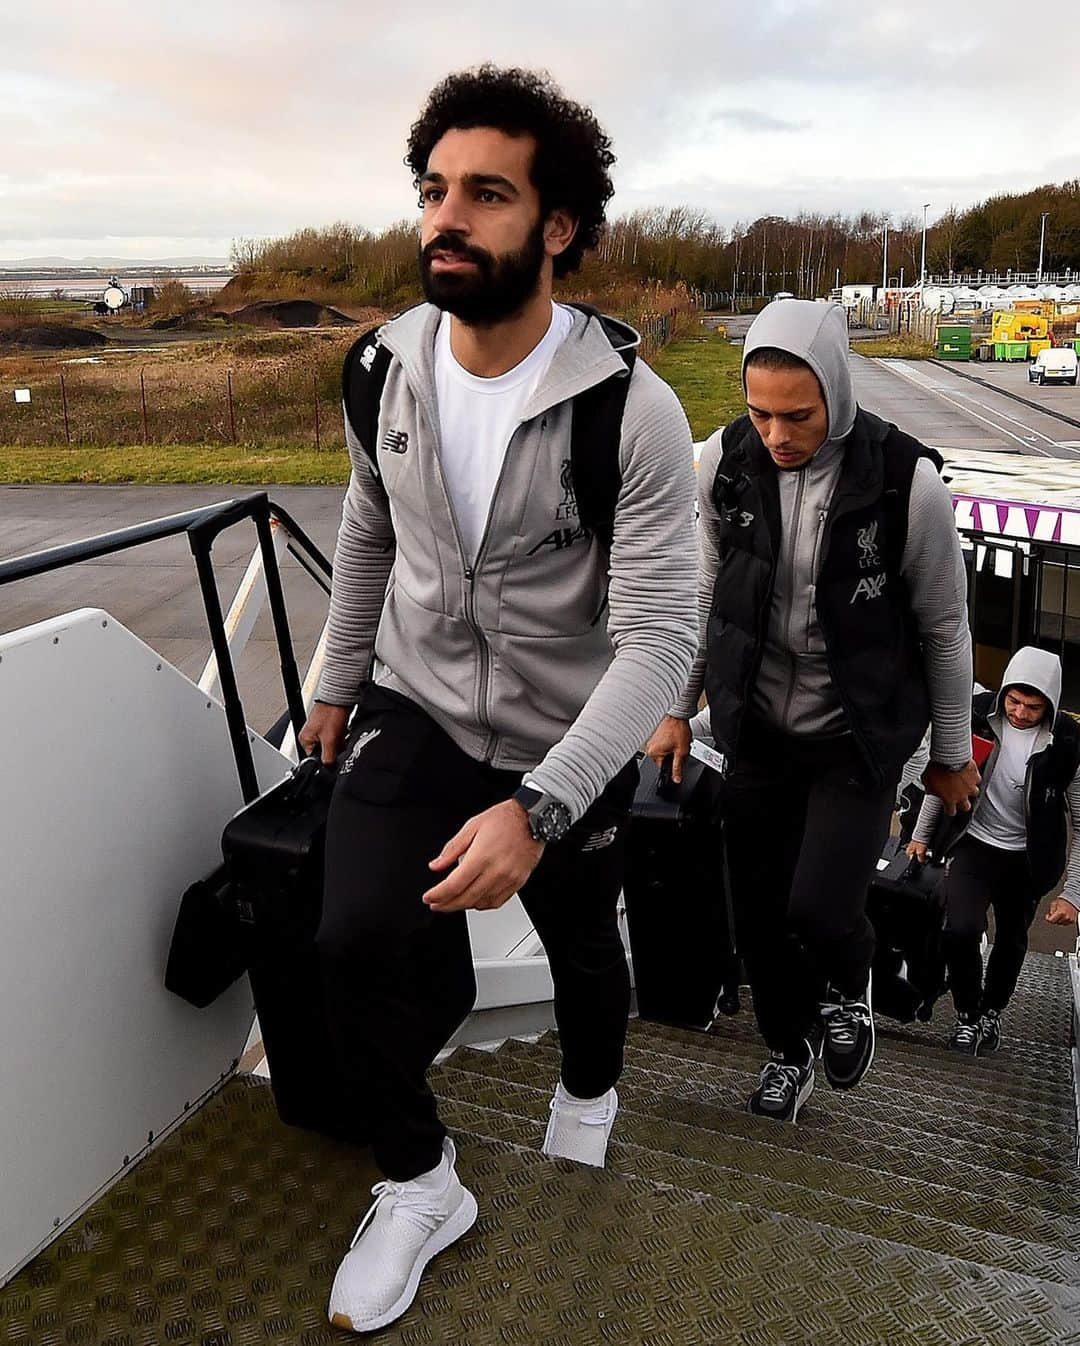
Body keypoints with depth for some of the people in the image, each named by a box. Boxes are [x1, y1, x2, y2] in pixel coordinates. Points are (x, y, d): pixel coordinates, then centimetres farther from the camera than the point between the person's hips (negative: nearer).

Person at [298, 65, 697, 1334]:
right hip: (415, 712, 3)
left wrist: (539, 808, -37)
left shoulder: (634, 412, -23)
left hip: (568, 747, -2)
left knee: (582, 944, 20)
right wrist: (336, 685, 16)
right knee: (359, 944, -18)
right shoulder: (385, 369, -8)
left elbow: (658, 638, -27)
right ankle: (417, 1185, 12)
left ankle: (588, 1091, 57)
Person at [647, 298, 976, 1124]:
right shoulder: (727, 460, -10)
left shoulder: (906, 481, -18)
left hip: (861, 737, -3)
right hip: (758, 729, 3)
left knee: (817, 909, -10)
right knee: (758, 913, 10)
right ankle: (792, 1048, 39)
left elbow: (944, 630, -6)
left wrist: (953, 754, 2)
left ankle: (851, 981, 29)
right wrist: (677, 709, 7)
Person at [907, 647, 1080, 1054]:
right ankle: (968, 1015, 9)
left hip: (1026, 859, 1)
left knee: (1011, 940, 15)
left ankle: (992, 1011, 43)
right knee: (961, 930, -17)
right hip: (975, 843, 0)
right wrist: (921, 835, 4)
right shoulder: (978, 716, -16)